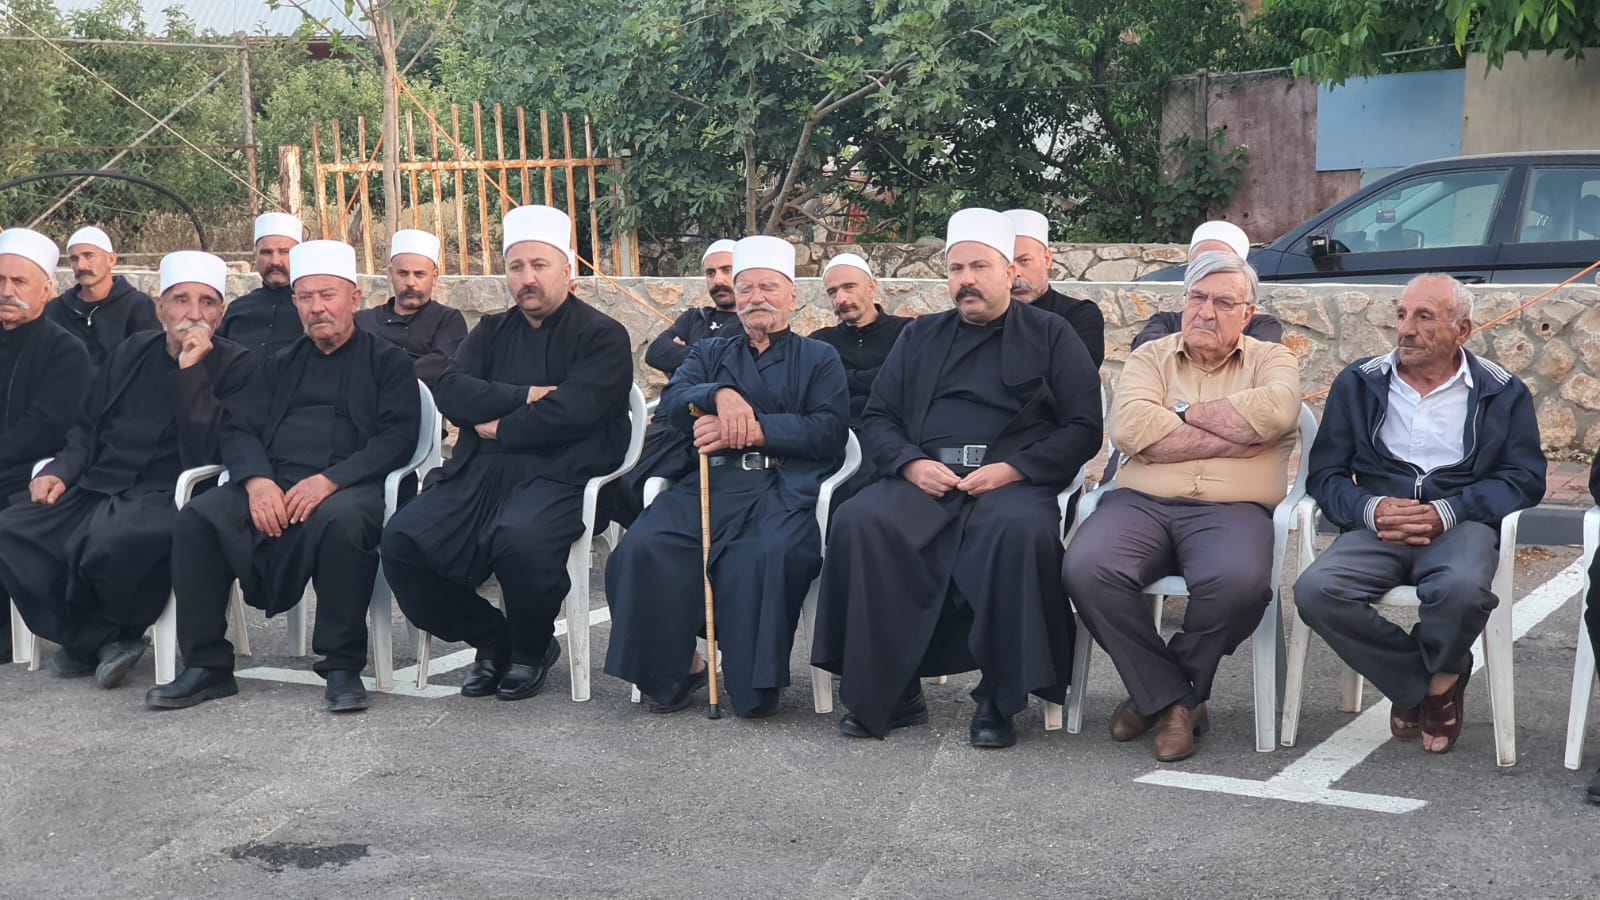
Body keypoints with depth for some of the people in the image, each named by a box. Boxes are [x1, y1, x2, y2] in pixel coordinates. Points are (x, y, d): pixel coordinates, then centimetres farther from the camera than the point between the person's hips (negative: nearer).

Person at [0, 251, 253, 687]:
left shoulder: (234, 366, 0)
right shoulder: (132, 353, 16)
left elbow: (209, 452, -13)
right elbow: (88, 428, 22)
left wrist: (191, 372, -17)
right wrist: (61, 470, 2)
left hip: (167, 498, -6)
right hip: (97, 489, 6)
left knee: (108, 539, -37)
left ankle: (90, 638, -4)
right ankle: (101, 639, -10)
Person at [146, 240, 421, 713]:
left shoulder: (387, 362, 12)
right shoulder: (280, 365, 26)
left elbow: (397, 437, -3)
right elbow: (238, 428, 15)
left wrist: (330, 479, -18)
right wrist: (257, 480, -8)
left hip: (348, 488, -4)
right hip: (272, 487, 4)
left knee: (340, 519, -40)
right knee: (197, 517, -23)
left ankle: (342, 667, -27)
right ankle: (207, 666, -15)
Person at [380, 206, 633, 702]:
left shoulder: (602, 335, 3)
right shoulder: (491, 331, 22)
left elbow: (571, 413, -13)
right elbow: (452, 394, 4)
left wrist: (500, 427, -2)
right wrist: (525, 396, -8)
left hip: (558, 475, -5)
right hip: (480, 472, 6)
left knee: (519, 537, -37)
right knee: (403, 539, -18)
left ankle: (532, 649, -5)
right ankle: (493, 640, 4)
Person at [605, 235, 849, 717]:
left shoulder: (819, 358, 20)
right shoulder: (709, 352, 29)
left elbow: (828, 430, 2)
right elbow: (673, 402, 8)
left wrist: (751, 429, -8)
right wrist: (720, 394, -13)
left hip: (788, 488, -2)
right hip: (710, 483, 3)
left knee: (769, 555, -37)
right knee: (643, 548, -26)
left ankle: (754, 686, -21)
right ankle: (672, 673, -9)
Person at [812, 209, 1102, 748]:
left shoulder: (1050, 335, 14)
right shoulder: (919, 338, 24)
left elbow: (1083, 429, 5)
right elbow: (877, 419, 19)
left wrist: (1011, 469, -9)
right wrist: (911, 463, -2)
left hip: (1013, 481, -3)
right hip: (925, 479, 3)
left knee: (1021, 531, -38)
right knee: (858, 523, -29)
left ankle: (1000, 700, -24)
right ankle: (886, 696, -21)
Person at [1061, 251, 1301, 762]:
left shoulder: (1271, 361, 16)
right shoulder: (1150, 358, 17)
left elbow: (1273, 412, -10)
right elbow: (1130, 428, -5)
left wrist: (1185, 411, -2)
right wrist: (1232, 438, -4)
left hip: (1230, 509, -1)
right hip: (1141, 503, 1)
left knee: (1240, 581, -35)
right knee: (1086, 568, -30)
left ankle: (1156, 692, -7)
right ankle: (1172, 698, -8)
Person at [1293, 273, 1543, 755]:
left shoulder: (1503, 393, 11)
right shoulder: (1358, 384, 15)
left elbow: (1524, 478, 1)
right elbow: (1325, 475, 9)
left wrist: (1446, 512, -15)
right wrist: (1371, 510, -13)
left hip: (1460, 524, -2)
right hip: (1377, 527, 2)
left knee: (1462, 588, -38)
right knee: (1315, 591, -29)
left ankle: (1433, 678, -2)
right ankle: (1431, 683, -8)